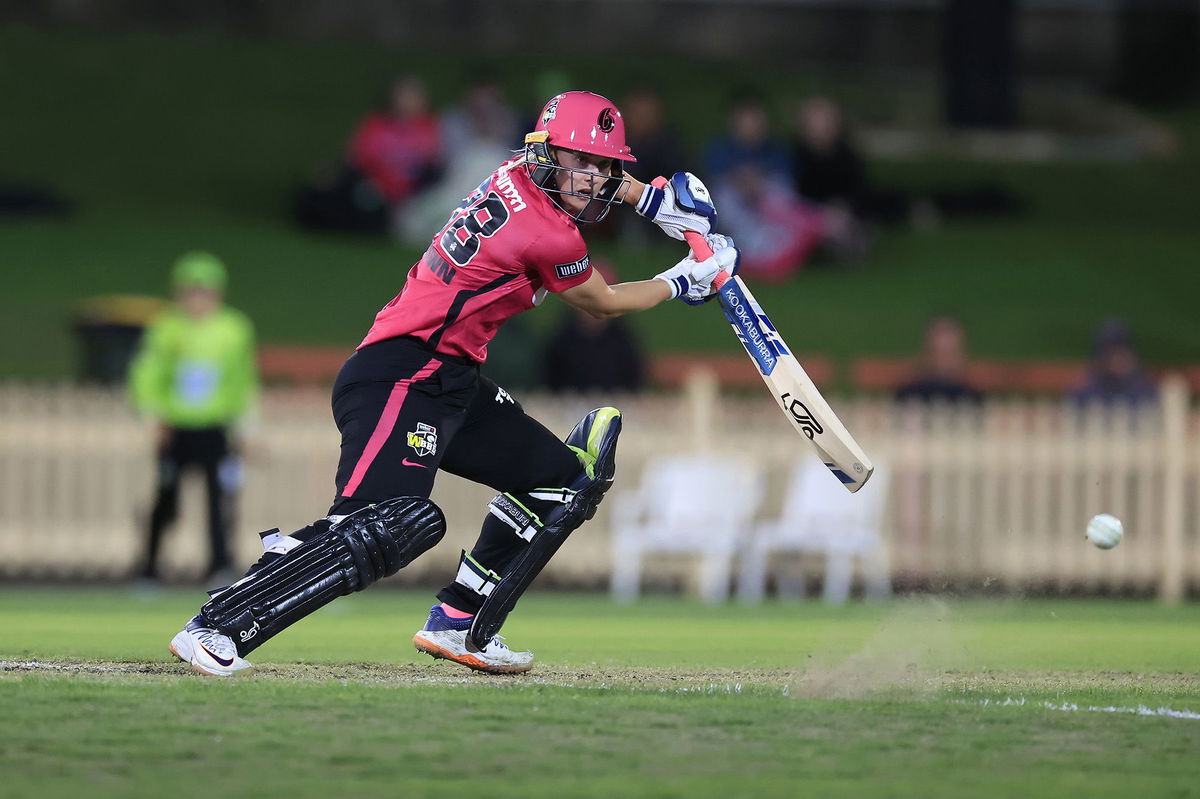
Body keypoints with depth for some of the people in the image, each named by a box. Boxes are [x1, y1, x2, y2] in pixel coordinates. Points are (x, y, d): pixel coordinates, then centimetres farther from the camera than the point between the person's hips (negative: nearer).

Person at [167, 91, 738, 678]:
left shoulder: (516, 175, 10)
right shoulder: (550, 235, -15)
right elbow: (603, 304, 5)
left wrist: (654, 200, 27)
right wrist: (683, 281, 18)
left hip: (452, 384, 11)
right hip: (401, 380, -11)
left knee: (559, 478, 16)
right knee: (386, 526, -29)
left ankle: (458, 625, 16)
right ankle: (219, 625, -29)